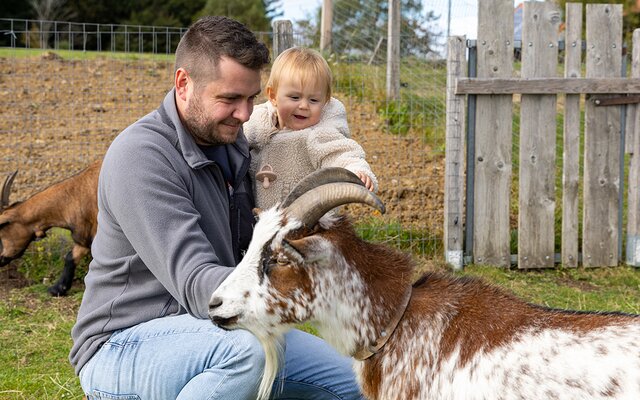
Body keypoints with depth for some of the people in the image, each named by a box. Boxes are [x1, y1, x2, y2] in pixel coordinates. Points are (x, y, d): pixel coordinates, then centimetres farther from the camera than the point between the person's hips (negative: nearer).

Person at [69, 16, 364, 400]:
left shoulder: (231, 142, 6)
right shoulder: (141, 156, -21)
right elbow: (196, 283, -31)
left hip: (216, 329, 8)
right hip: (125, 345, -8)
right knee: (245, 351, -38)